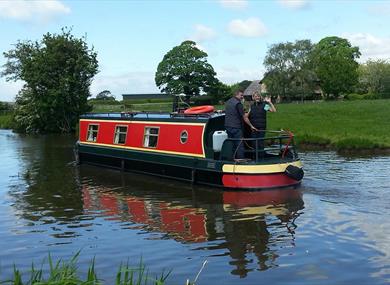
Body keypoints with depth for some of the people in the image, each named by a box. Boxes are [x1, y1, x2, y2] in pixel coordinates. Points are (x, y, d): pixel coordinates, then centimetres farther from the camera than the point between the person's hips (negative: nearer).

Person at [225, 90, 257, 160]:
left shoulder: (227, 102, 13)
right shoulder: (238, 103, -13)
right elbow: (244, 117, -10)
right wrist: (251, 126, -1)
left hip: (227, 126, 8)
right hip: (236, 127, -8)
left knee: (232, 145, 13)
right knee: (239, 145, -4)